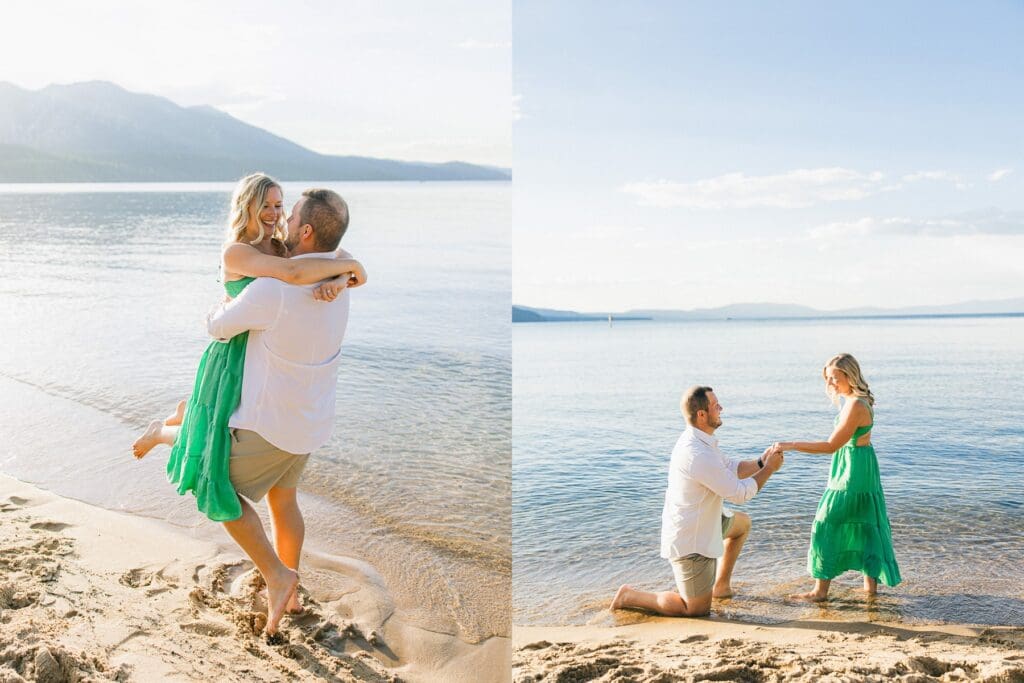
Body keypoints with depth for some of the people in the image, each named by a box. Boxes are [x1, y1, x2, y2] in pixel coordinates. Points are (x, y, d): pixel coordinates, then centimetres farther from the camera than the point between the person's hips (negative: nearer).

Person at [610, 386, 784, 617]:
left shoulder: (700, 441, 2)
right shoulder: (699, 455, -31)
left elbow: (731, 468, 13)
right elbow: (739, 493, -21)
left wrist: (761, 462, -2)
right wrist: (769, 469, -8)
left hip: (699, 524, 10)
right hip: (689, 542, -10)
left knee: (742, 522, 28)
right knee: (697, 610, 1)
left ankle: (721, 586, 34)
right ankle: (630, 597, 10)